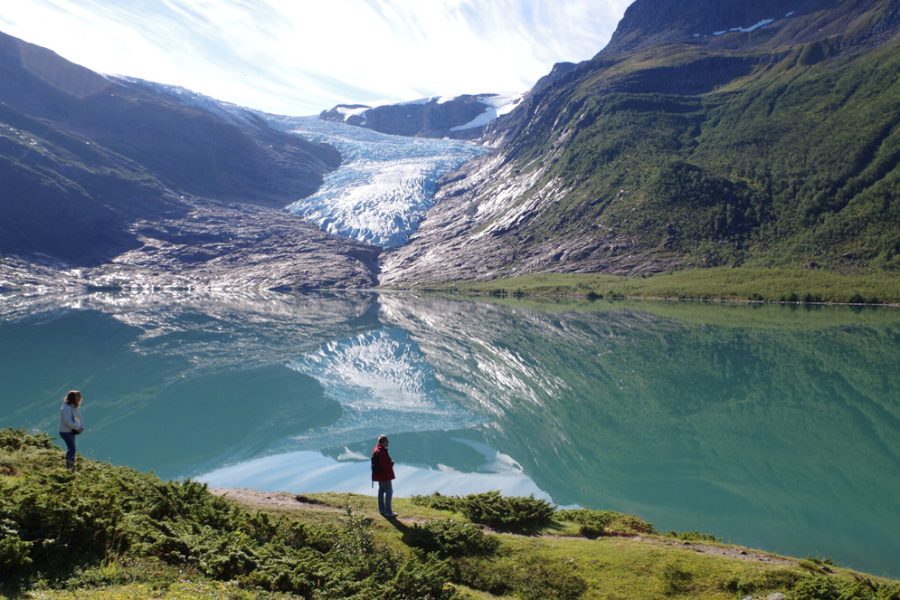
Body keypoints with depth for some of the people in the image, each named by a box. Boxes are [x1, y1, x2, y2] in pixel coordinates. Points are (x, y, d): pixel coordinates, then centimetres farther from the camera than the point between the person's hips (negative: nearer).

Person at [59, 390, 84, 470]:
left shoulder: (75, 407, 9)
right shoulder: (66, 408, -19)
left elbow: (80, 418, 12)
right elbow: (68, 421, -27)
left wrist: (82, 427, -5)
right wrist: (78, 428, -21)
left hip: (72, 431, 9)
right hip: (66, 431, -9)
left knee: (71, 449, 14)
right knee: (72, 449, -11)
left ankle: (71, 467, 23)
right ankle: (69, 468, -5)